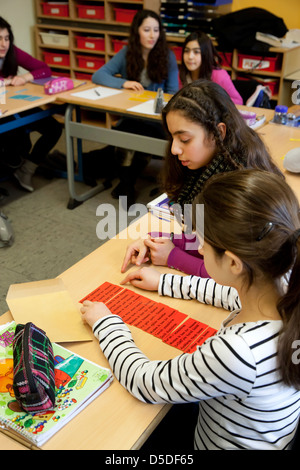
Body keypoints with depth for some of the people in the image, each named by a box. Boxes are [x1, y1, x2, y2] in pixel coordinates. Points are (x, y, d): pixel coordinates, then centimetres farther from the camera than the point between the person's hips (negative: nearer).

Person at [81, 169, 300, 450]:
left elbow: (144, 383, -27)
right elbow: (239, 295, 4)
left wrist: (106, 324, -11)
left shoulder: (237, 352, -43)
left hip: (224, 442, -6)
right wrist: (165, 283, 8)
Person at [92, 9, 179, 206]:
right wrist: (123, 83, -16)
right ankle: (127, 184, -6)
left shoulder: (168, 56, 1)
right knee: (124, 132, -32)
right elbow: (98, 76, 0)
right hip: (129, 115, 1)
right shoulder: (126, 53, 5)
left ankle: (126, 184, -5)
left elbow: (173, 92, 1)